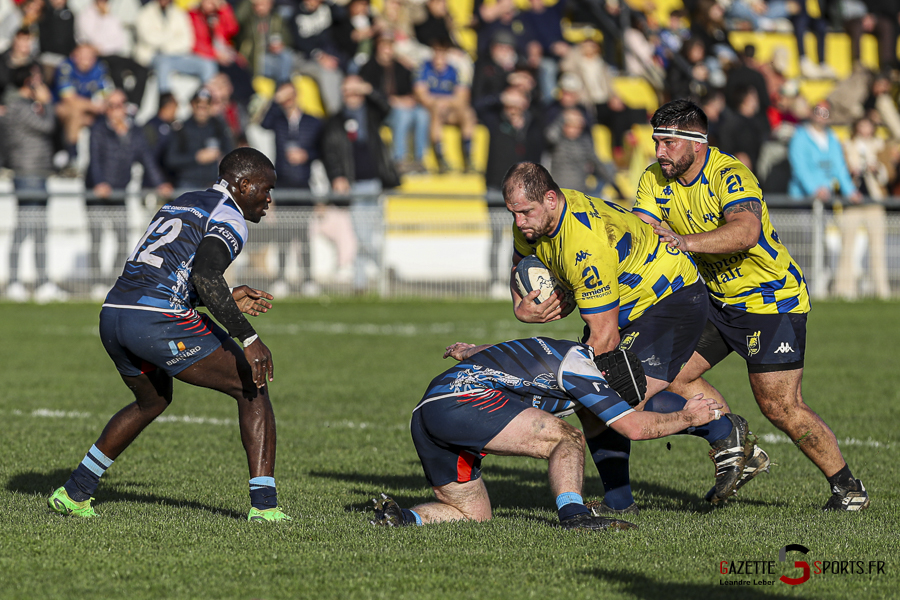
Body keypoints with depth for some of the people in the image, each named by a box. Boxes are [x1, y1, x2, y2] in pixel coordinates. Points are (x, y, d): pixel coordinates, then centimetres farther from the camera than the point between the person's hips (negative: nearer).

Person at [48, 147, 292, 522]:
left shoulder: (179, 205, 27)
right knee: (253, 390, 4)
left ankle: (74, 494, 35)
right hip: (160, 322, -8)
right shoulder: (229, 219, 0)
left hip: (113, 314, 8)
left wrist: (228, 301, 28)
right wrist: (248, 338, -20)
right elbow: (204, 276, -19)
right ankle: (263, 505, -6)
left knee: (153, 401, 34)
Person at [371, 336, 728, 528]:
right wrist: (687, 417, 11)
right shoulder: (577, 364, 0)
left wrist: (468, 351, 65)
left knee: (475, 514, 15)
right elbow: (633, 426, -3)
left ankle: (402, 517, -6)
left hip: (424, 413, 9)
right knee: (568, 440, -7)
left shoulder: (554, 351, 27)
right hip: (462, 399, -9)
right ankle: (572, 513, -26)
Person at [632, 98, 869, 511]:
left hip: (773, 299, -8)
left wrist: (686, 241, -55)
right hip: (717, 298, 8)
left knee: (780, 407, -10)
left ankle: (848, 487, 6)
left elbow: (745, 231, -43)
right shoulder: (656, 179, -3)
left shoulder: (730, 175, -26)